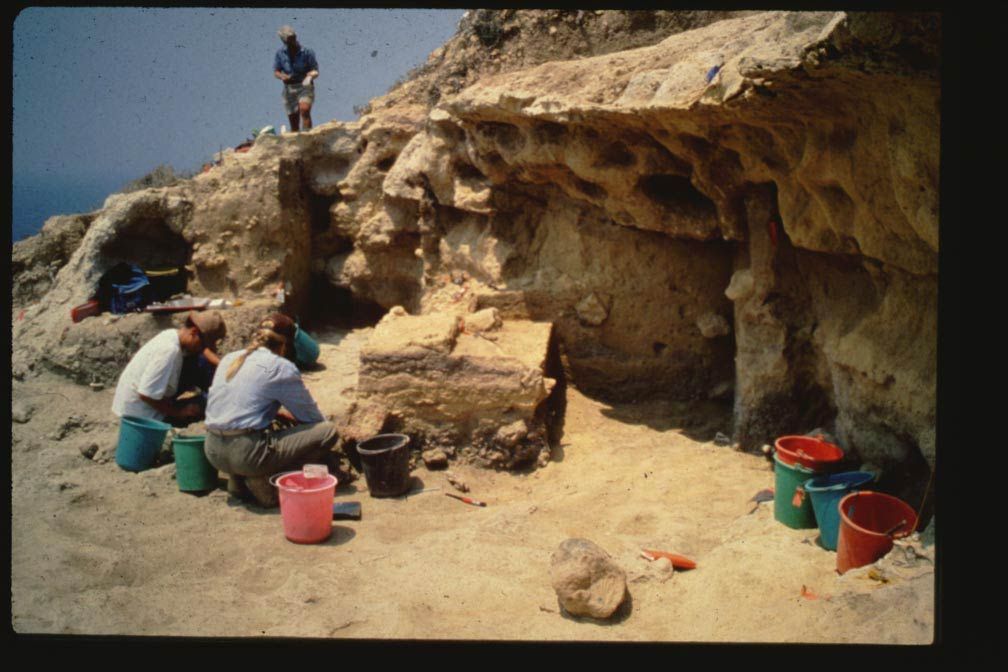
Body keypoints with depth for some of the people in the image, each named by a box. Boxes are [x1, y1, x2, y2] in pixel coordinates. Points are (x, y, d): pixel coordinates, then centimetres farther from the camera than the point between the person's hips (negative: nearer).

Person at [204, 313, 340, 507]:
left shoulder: (229, 359, 13)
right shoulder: (281, 367, -5)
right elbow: (312, 416, 4)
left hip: (213, 452, 7)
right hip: (246, 454, -7)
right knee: (329, 431, -3)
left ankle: (238, 480, 16)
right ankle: (264, 480, -1)